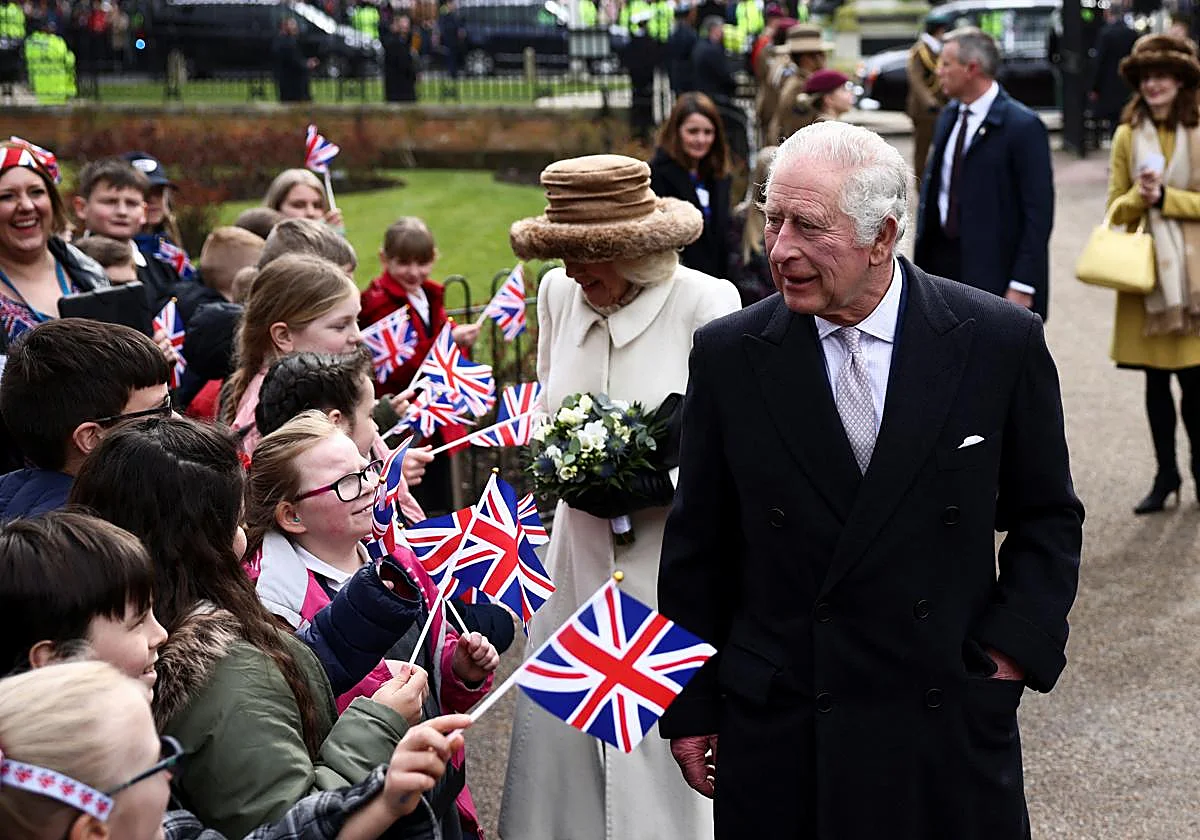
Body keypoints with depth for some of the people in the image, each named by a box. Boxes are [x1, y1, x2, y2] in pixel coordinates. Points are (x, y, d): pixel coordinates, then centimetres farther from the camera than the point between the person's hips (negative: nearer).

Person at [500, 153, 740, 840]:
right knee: (564, 729, 8)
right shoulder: (558, 293, 3)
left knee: (667, 740, -1)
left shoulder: (706, 302, -14)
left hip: (673, 556, -5)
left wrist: (657, 484, -21)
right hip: (582, 549, 5)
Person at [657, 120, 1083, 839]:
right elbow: (698, 548, 4)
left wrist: (1015, 648, -5)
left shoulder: (1001, 342, -4)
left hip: (950, 728, 0)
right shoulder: (729, 355, -2)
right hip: (775, 731, 1)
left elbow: (1046, 518, 7)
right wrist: (691, 706, 5)